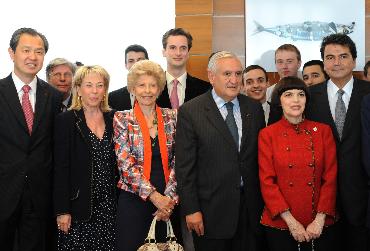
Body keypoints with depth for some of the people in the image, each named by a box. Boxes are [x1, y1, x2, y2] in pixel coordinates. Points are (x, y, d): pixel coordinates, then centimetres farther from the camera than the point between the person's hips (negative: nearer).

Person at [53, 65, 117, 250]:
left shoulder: (113, 119, 8)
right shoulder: (66, 121, -3)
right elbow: (60, 169, -6)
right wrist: (62, 211, -10)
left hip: (109, 206, 4)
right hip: (79, 206, -3)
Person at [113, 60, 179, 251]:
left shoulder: (172, 117, 5)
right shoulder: (122, 119, -1)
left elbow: (178, 161, 0)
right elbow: (125, 163, -9)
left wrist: (169, 198, -11)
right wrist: (154, 196, -15)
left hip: (167, 201, 2)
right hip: (133, 199, -2)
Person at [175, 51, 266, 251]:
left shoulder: (254, 108, 6)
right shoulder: (190, 112, -7)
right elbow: (184, 166, -8)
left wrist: (263, 201, 8)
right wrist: (191, 210, -10)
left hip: (251, 208, 4)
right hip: (211, 210, -4)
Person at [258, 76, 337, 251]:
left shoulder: (323, 131, 1)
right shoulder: (267, 135, -3)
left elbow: (330, 178, -1)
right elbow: (267, 181, -6)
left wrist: (320, 220, -9)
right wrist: (291, 222, -12)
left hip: (319, 225, 2)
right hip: (280, 224, -1)